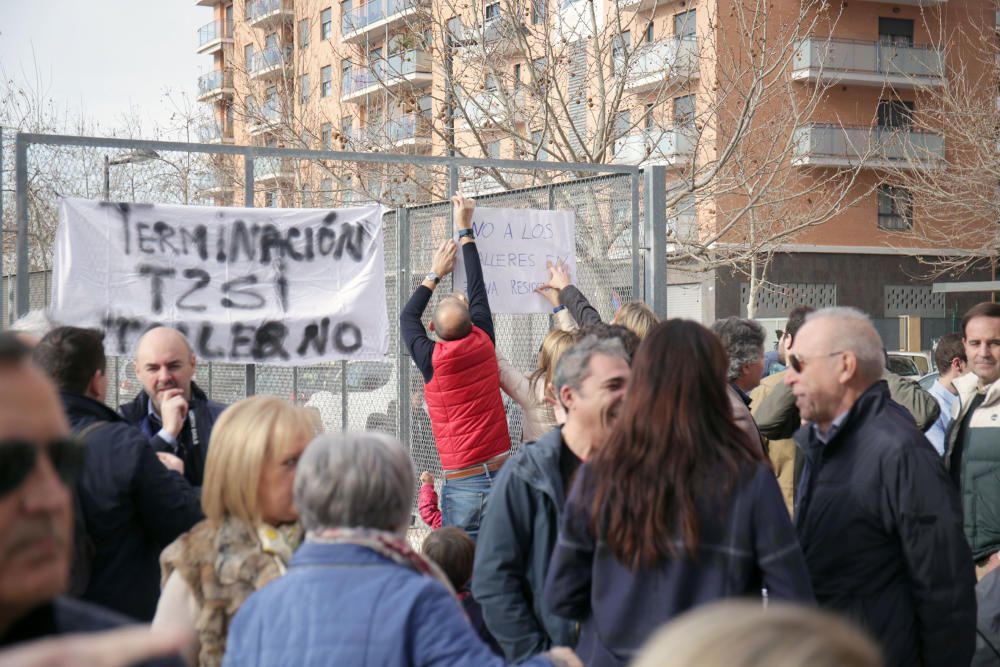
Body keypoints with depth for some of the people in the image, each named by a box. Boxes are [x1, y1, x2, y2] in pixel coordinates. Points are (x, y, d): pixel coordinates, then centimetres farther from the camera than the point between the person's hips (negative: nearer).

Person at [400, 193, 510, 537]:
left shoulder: (432, 361, -5)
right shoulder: (484, 345, 1)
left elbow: (407, 317, 17)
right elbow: (478, 289, 17)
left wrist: (435, 273, 29)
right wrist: (465, 229, 28)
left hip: (462, 485, -3)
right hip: (503, 474, 3)